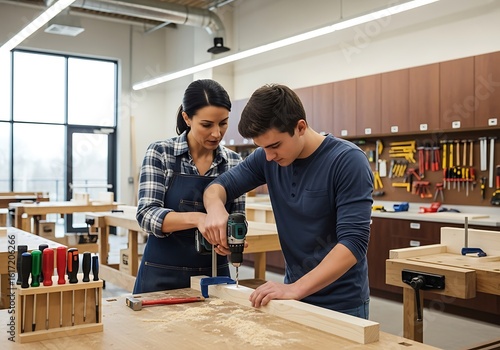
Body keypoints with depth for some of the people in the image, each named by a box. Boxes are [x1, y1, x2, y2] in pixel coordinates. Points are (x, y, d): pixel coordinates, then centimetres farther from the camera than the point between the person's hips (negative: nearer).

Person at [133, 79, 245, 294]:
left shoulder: (234, 162, -1)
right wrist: (197, 218, -34)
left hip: (214, 275, 3)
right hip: (163, 276, -3)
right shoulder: (160, 153, -10)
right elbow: (146, 215, -18)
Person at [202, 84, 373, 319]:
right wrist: (215, 207, -21)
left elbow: (354, 241, -26)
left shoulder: (348, 161, -20)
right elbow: (220, 185, 2)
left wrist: (296, 288, -33)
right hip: (295, 295, 5)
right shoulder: (266, 158, -4)